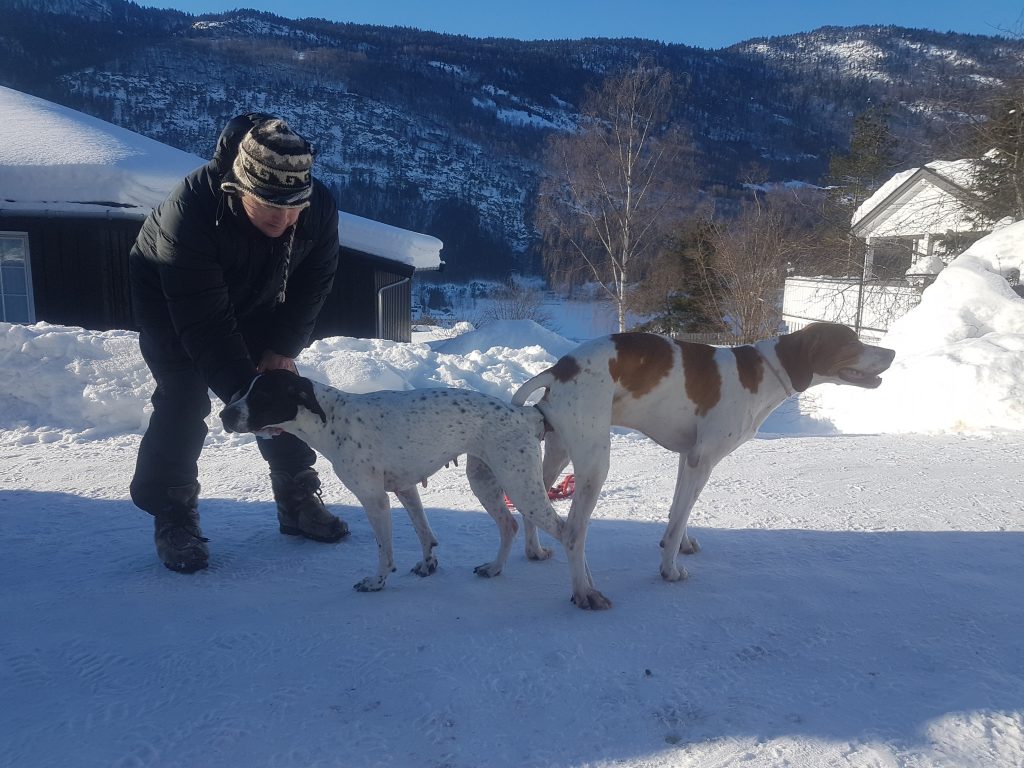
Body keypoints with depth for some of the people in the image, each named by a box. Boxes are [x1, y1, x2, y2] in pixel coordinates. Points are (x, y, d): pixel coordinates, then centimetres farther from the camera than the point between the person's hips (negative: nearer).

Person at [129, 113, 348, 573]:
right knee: (184, 401, -15)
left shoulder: (319, 207, -27)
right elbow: (205, 323, -39)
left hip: (254, 302, 4)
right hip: (169, 299, -4)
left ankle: (297, 500, 14)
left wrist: (282, 350, -17)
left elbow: (313, 285, -13)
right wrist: (243, 390, -41)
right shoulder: (190, 212, -40)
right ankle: (172, 517, 1)